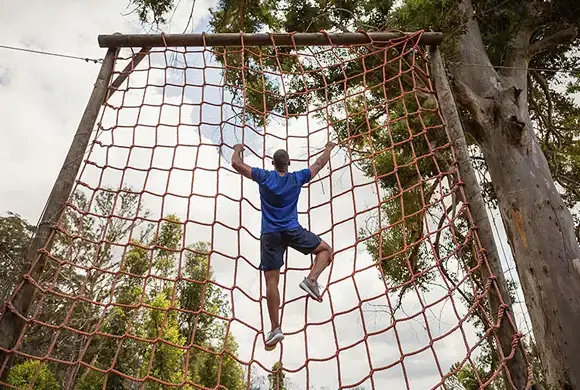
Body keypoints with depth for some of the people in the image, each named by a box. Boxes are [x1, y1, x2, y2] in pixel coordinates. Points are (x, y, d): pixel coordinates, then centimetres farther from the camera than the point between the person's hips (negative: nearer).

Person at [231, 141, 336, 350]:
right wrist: (329, 148, 37)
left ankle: (275, 328, -6)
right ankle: (311, 279, -8)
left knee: (271, 280, -1)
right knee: (326, 250, 17)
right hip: (293, 231, 0)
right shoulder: (297, 178, 5)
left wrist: (237, 149, 26)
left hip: (270, 235, 1)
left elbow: (236, 164, 5)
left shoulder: (264, 177, 2)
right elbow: (319, 163, 19)